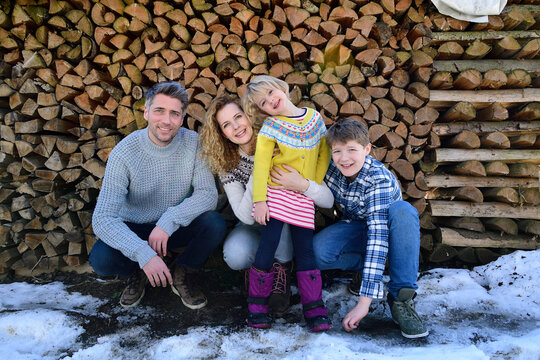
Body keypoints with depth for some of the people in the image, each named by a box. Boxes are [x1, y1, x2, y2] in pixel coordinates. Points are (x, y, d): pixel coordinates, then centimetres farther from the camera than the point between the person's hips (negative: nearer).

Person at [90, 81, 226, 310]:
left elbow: (208, 194, -18)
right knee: (101, 259, -29)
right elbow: (102, 219, -27)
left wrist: (168, 221, -32)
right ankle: (138, 274, 8)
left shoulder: (193, 143, -15)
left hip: (176, 227, 2)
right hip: (135, 228, -1)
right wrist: (144, 254, -41)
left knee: (215, 224, -27)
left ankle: (183, 274, 3)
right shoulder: (123, 154, -22)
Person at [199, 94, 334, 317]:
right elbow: (246, 216, -23)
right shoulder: (227, 165, -11)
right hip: (254, 230, 1)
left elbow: (328, 201, -20)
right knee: (235, 255, -32)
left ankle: (281, 273, -14)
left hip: (288, 230, 0)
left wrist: (303, 185, -41)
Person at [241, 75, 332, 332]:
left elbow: (324, 154, 14)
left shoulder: (315, 117, 7)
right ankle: (257, 304, 10)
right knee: (268, 243, -8)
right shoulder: (271, 127, -3)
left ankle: (314, 309, 11)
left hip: (304, 198, 2)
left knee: (304, 248, 1)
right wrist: (259, 200, -13)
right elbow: (261, 164, -7)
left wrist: (315, 184, 5)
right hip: (276, 193, -2)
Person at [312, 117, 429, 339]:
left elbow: (378, 235, -40)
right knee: (318, 251, -30)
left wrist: (364, 301, -46)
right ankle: (363, 267, -1)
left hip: (387, 225, -3)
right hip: (355, 226, 3)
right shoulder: (330, 163, -19)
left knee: (404, 211, -39)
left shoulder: (379, 179, -32)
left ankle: (401, 298, -31)